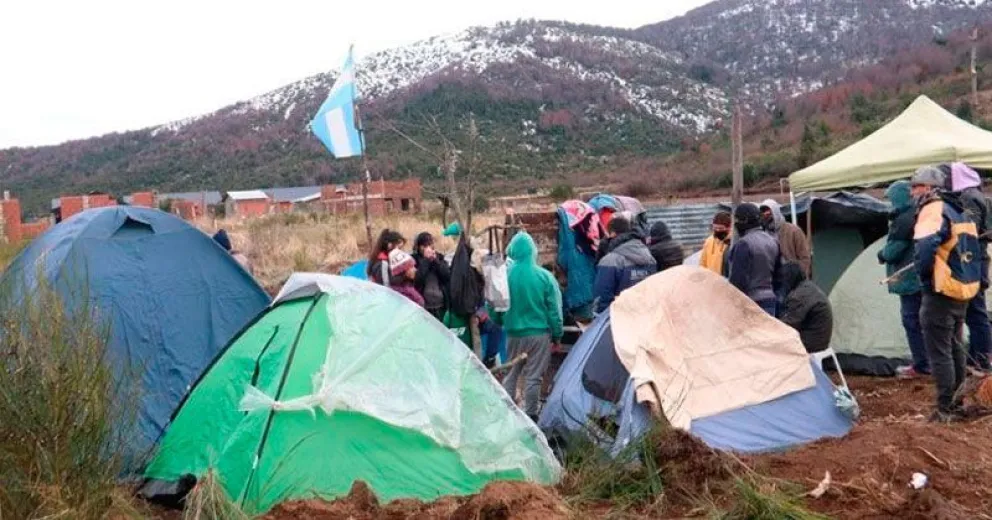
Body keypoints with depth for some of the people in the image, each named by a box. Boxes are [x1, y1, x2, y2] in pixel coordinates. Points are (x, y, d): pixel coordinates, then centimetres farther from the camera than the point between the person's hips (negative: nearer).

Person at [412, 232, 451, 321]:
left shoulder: (439, 258, 10)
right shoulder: (414, 259, -2)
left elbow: (447, 276, -2)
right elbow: (417, 280, -16)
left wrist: (436, 261, -9)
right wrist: (425, 260, -13)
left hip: (440, 305, 4)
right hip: (423, 306, -4)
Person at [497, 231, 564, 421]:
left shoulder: (503, 275, -9)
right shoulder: (544, 277, -11)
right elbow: (554, 309, -6)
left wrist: (500, 322, 20)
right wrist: (557, 335, 5)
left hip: (513, 334, 2)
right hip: (539, 334, -2)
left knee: (510, 374, 16)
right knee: (533, 377, 6)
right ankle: (530, 416, 12)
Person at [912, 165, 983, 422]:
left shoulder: (933, 210, -15)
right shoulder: (960, 212, 16)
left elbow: (925, 248, -29)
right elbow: (975, 251, 20)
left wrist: (924, 277, -14)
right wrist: (975, 279, 21)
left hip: (941, 293, -10)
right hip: (964, 290, 10)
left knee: (939, 352, -4)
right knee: (955, 348, 19)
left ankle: (946, 409, 0)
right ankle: (958, 403, 28)